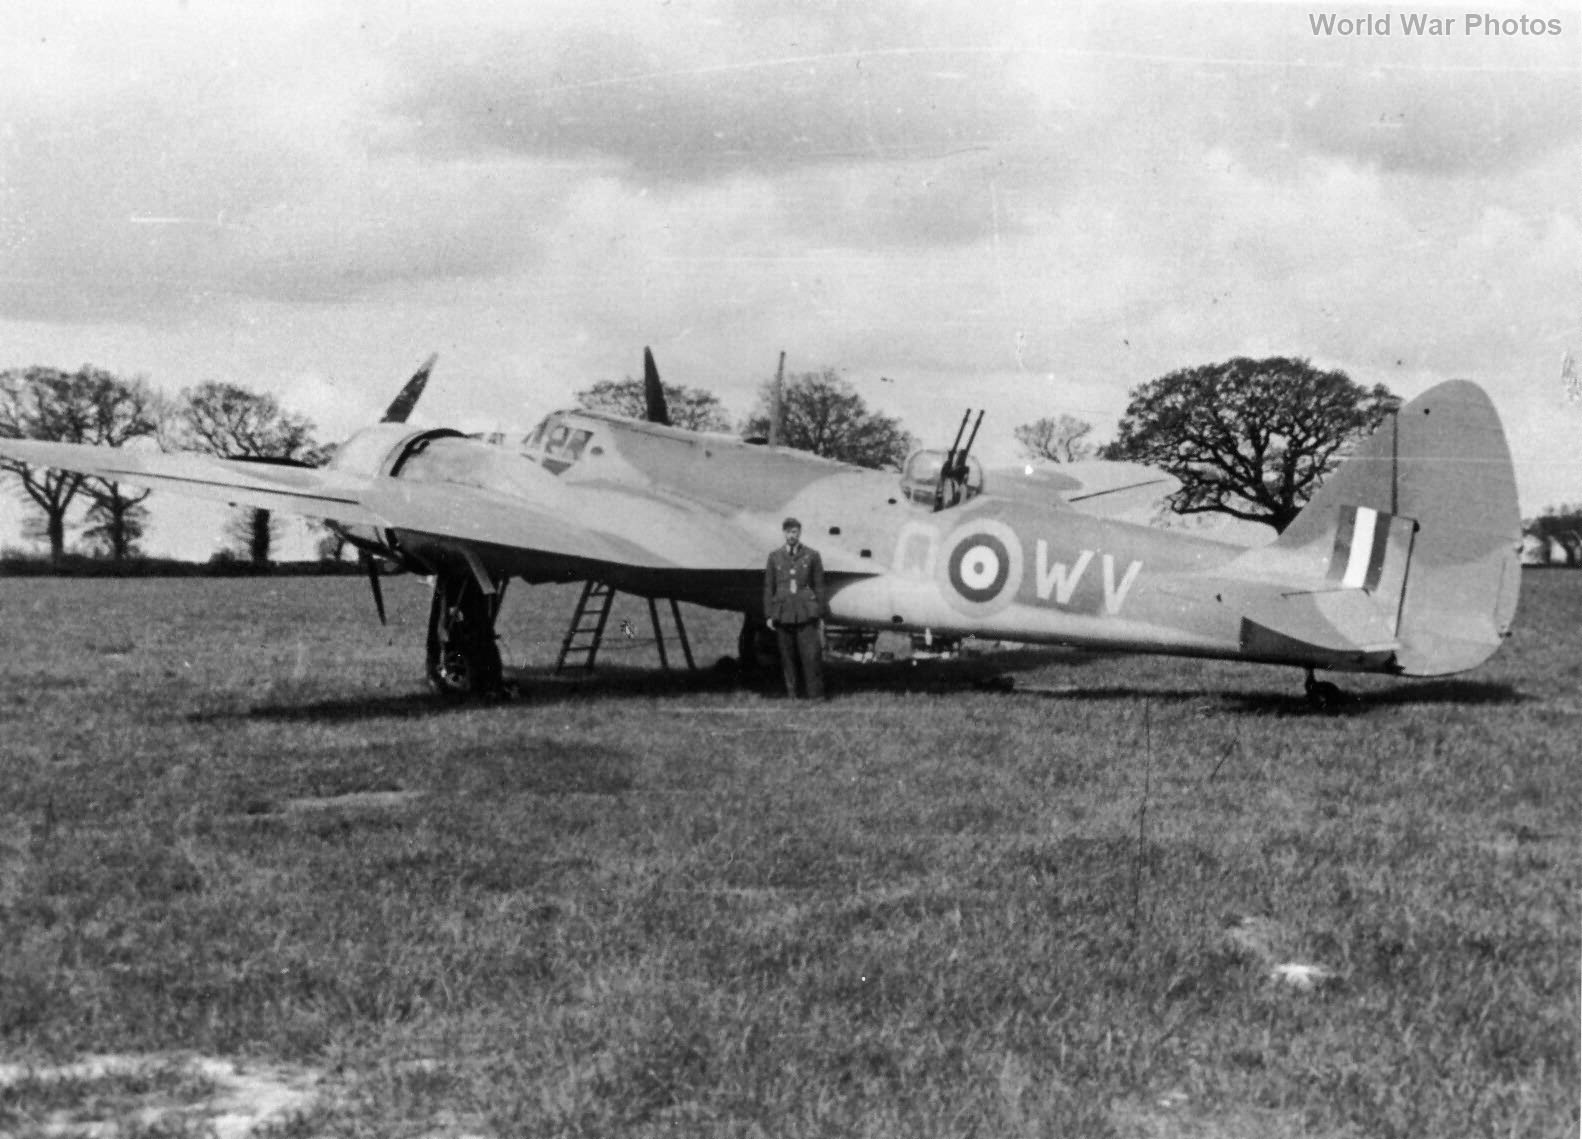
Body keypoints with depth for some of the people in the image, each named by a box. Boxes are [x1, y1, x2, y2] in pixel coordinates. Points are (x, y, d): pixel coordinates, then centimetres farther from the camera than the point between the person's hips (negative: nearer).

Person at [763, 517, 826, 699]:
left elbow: (819, 587, 6)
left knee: (811, 655, -8)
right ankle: (792, 695, 9)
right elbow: (768, 587, 11)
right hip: (783, 613, 2)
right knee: (788, 656, 3)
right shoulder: (774, 556, 10)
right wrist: (769, 615, 5)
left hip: (806, 613, -2)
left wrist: (820, 615, 3)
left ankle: (815, 694, -4)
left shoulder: (812, 555, 5)